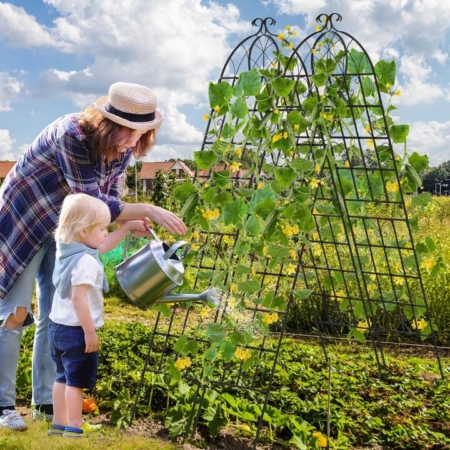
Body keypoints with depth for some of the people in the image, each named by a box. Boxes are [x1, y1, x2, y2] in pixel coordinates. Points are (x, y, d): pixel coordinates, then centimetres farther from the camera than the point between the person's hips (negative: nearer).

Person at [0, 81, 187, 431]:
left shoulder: (121, 147, -10)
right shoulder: (72, 135, -32)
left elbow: (109, 198, -3)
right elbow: (92, 203, -32)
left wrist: (133, 222, -22)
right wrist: (149, 211, -33)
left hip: (64, 231, 6)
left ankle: (46, 401, 17)